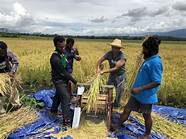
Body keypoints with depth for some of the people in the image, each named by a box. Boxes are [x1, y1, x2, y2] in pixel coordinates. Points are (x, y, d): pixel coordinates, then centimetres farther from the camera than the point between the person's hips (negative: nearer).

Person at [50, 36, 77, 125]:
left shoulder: (62, 53, -2)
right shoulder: (55, 59, -29)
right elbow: (63, 72, -26)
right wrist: (74, 81, -21)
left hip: (63, 79, 9)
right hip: (59, 80, -9)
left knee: (58, 95, 24)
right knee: (66, 98, -9)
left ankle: (53, 110, 46)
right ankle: (67, 120, -1)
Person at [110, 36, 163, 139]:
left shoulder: (155, 62, -24)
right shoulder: (148, 59, 4)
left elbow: (156, 82, -26)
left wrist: (140, 89, -28)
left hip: (146, 96, -8)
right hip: (137, 94, 8)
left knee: (146, 116, 13)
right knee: (127, 109, 15)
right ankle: (118, 126, 32)